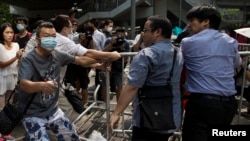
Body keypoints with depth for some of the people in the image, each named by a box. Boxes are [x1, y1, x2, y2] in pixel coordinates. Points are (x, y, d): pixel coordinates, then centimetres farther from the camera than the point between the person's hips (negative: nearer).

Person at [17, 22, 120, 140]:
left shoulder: (57, 55, -4)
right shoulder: (28, 60, -20)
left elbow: (81, 60, 7)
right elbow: (23, 84, -36)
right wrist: (41, 85, -56)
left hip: (53, 110, 6)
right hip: (33, 115, -6)